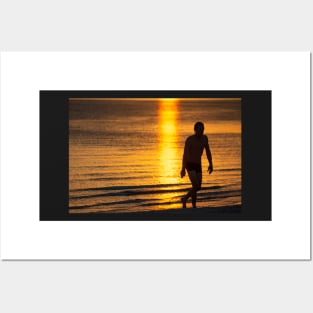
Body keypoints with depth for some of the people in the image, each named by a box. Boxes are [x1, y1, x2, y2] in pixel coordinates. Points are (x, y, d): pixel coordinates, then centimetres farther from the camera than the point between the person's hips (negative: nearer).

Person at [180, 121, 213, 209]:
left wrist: (211, 164, 14)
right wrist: (183, 169, -27)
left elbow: (208, 151, 15)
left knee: (198, 187, 10)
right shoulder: (189, 139, -16)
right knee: (195, 186, -19)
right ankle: (194, 206, -3)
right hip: (190, 165, -7)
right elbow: (185, 154, -22)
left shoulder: (204, 138, 4)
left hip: (198, 166, 7)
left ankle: (184, 199, 33)